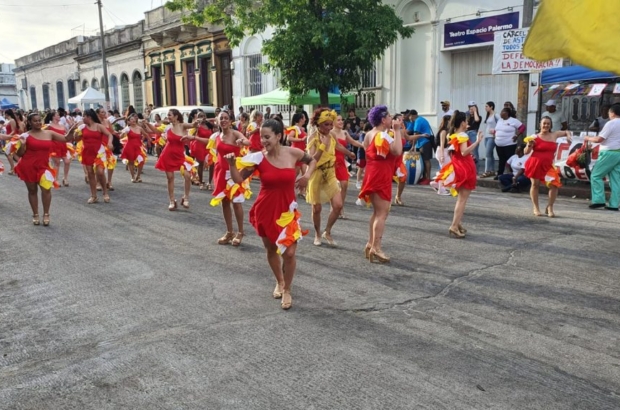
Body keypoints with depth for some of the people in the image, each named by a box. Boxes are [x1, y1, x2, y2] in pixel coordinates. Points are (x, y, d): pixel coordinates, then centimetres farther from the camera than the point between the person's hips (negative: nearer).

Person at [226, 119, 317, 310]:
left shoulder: (293, 153, -7)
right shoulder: (258, 158, -9)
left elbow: (312, 160, 13)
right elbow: (238, 179, -8)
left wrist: (307, 176, -3)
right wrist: (232, 164, -24)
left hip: (287, 210, -1)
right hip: (265, 209, 1)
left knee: (289, 253, -5)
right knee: (271, 249, 16)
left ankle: (287, 290, 18)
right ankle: (279, 282, 42)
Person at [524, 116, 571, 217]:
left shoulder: (554, 135, 11)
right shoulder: (535, 137, 1)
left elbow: (566, 132, 32)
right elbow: (526, 152, 0)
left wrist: (568, 136, 11)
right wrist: (529, 145, -18)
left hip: (548, 165, 3)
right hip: (535, 163, -2)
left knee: (554, 185, -10)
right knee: (535, 184, 1)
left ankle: (550, 208, 5)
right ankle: (536, 208, 13)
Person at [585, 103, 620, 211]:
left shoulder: (611, 123, -9)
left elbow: (599, 139, -13)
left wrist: (588, 138, 3)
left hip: (609, 153, -8)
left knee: (596, 176, -2)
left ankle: (599, 200, -8)